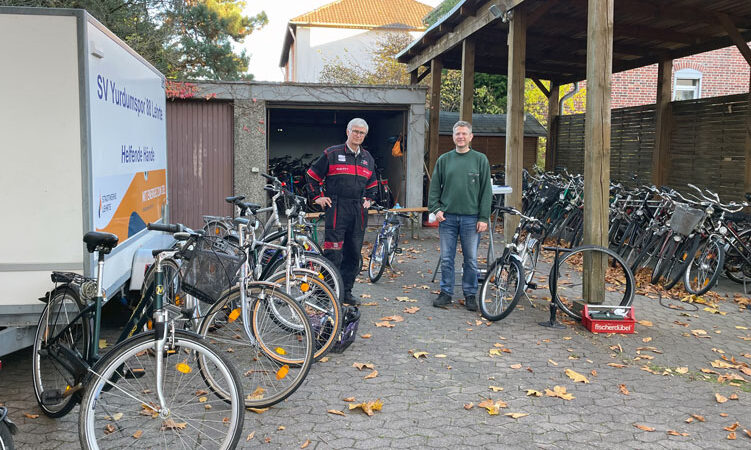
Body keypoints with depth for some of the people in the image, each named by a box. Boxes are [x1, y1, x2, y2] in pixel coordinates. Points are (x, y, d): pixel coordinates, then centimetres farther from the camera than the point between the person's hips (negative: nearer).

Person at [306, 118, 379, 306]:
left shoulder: (368, 158, 16)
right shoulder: (332, 154, 0)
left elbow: (372, 184, 31)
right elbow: (312, 175, 7)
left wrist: (368, 199, 17)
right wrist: (318, 197, 2)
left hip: (359, 211, 5)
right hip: (337, 208, -5)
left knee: (354, 253, 8)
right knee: (333, 252, -8)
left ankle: (346, 292, 18)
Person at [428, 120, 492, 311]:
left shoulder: (480, 159, 2)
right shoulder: (444, 159, 7)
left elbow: (486, 190, 0)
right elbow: (435, 187, 10)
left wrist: (484, 218, -5)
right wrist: (435, 208, -3)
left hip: (471, 218, -1)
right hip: (447, 217, 2)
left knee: (471, 260, 5)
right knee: (446, 259, 7)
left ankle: (470, 295, 18)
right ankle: (446, 293, 19)